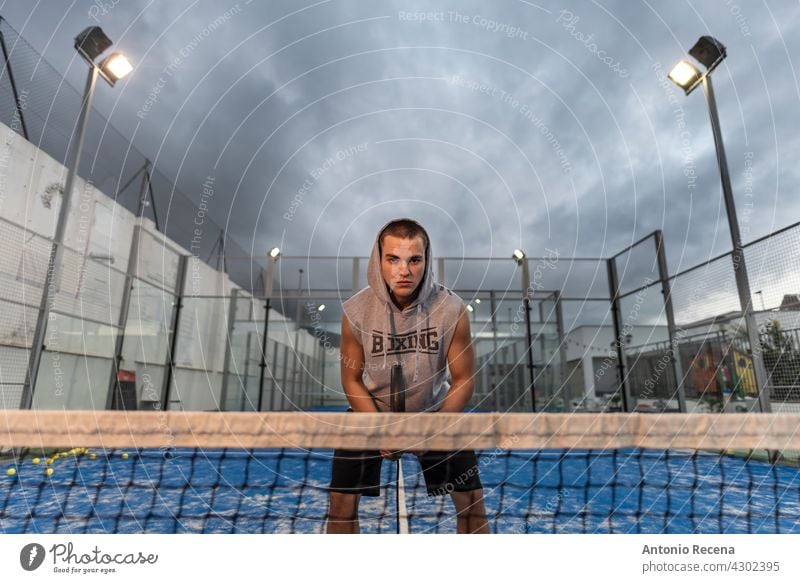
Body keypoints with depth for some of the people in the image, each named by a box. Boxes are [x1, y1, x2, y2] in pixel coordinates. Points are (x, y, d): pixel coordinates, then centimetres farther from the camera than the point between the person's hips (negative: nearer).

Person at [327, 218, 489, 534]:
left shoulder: (451, 309, -23)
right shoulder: (356, 310, -21)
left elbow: (463, 380, -11)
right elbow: (352, 379, -9)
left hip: (435, 411, 0)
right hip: (372, 412, 1)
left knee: (472, 501, 1)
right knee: (341, 501, 1)